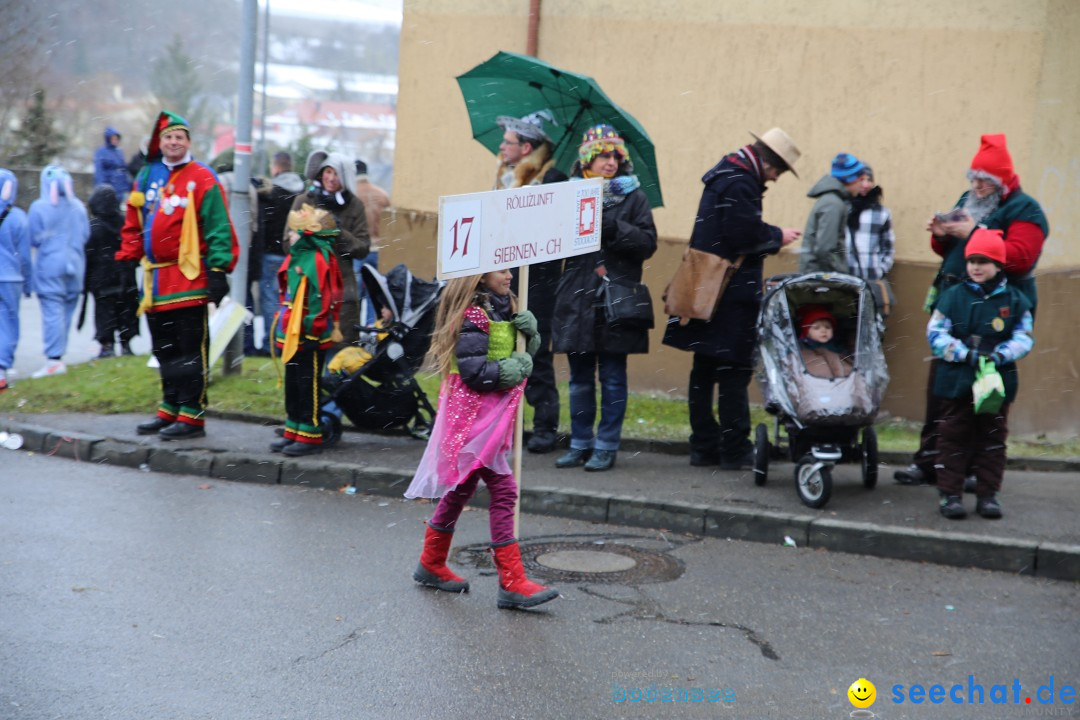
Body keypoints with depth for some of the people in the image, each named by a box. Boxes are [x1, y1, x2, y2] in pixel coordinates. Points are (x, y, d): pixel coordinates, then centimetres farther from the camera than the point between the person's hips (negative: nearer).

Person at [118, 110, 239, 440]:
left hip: (189, 279, -7)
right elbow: (133, 225, 20)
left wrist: (218, 270, -14)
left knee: (190, 349, -4)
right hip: (155, 280, 7)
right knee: (164, 349, 14)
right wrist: (126, 261, 14)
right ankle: (170, 410, 24)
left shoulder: (202, 179, -5)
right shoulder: (147, 177, 15)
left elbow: (219, 229, -8)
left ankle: (192, 415, 0)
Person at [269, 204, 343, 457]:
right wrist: (282, 328, 22)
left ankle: (309, 436, 4)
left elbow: (321, 300, -20)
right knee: (292, 383, 15)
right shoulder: (297, 256, 13)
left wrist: (313, 333, -20)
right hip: (292, 335, 9)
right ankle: (293, 431, 24)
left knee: (308, 385, -2)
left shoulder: (318, 259, -16)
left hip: (310, 338, -9)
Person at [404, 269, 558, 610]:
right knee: (502, 488, -11)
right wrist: (514, 368, -11)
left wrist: (530, 333, -4)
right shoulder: (473, 316, -16)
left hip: (492, 412, 10)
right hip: (473, 414, -10)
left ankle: (432, 564, 30)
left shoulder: (502, 308, 13)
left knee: (463, 485, 17)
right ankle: (512, 583, -9)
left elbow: (522, 354, 15)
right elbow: (474, 372, -21)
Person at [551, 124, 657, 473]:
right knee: (580, 376, 9)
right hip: (577, 299, 3)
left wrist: (612, 227, -15)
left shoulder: (632, 197, 4)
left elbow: (648, 243, -4)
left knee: (612, 376, 2)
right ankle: (580, 444, 18)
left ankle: (606, 447, 9)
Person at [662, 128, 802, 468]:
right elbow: (743, 235, -21)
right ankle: (735, 450, 0)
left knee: (705, 370, 11)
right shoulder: (740, 184, -15)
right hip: (732, 295, -10)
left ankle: (704, 446, 18)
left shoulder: (725, 176, 16)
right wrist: (777, 236, -6)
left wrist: (770, 236, 14)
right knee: (734, 371, -4)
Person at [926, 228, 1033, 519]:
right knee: (954, 437, 3)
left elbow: (1023, 338, -1)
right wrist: (966, 354, -19)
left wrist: (1000, 355, -20)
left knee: (993, 438, 8)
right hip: (957, 382, -1)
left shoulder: (1015, 300, 3)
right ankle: (950, 493, 9)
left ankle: (988, 494, 16)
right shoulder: (953, 296, 0)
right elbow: (935, 333, -6)